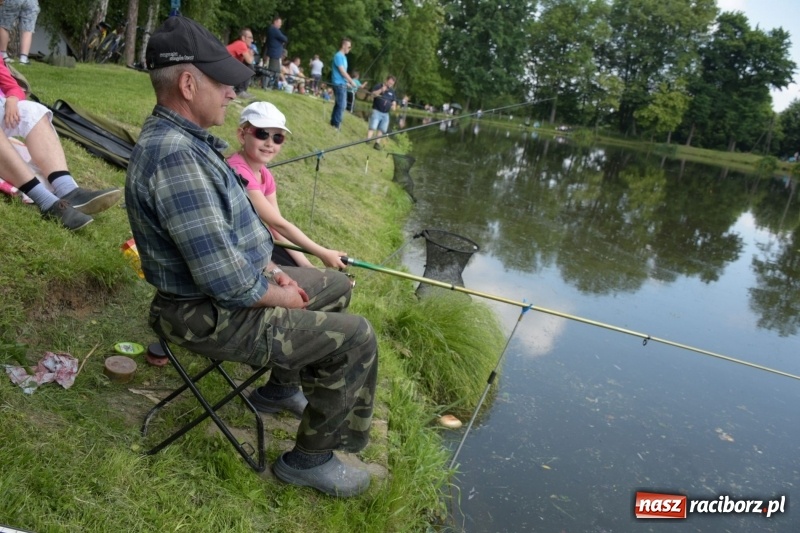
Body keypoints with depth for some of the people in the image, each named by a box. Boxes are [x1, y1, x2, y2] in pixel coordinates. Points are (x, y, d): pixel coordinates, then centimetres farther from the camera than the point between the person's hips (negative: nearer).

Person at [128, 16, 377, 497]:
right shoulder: (174, 155, -30)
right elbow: (227, 282, -32)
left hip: (238, 281, 10)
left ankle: (281, 388, 37)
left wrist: (272, 271, 6)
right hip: (214, 315, -10)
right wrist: (280, 298, -14)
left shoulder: (186, 137, 4)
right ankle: (310, 459, 7)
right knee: (355, 338, -13)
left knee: (337, 286, 22)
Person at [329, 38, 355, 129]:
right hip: (339, 84, -9)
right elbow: (342, 72, -16)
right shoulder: (338, 56, -14)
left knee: (339, 104, 12)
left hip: (342, 84, 9)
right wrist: (351, 81, -10)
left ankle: (333, 123, 18)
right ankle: (336, 125, -5)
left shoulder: (343, 56, 16)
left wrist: (347, 82, 15)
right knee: (341, 105, -9)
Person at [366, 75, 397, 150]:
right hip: (376, 111, -5)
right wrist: (381, 90, -26)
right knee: (372, 127, -13)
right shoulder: (378, 86, -2)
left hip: (386, 114, 5)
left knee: (382, 130, 4)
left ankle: (377, 143, 10)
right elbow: (372, 94, -15)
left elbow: (394, 101, 21)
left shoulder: (392, 91, 14)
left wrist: (393, 105, 0)